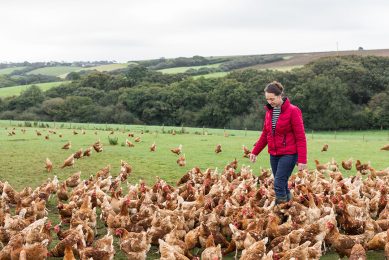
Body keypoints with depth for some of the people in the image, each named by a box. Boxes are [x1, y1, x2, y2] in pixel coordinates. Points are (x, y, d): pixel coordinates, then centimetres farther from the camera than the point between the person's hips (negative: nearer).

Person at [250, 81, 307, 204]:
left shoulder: (292, 111, -12)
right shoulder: (269, 111, 7)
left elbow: (301, 137, -12)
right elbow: (265, 134, 18)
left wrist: (302, 160, -16)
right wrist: (255, 151, 14)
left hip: (288, 154, -6)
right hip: (274, 154, 6)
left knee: (279, 184, -13)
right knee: (282, 185, 11)